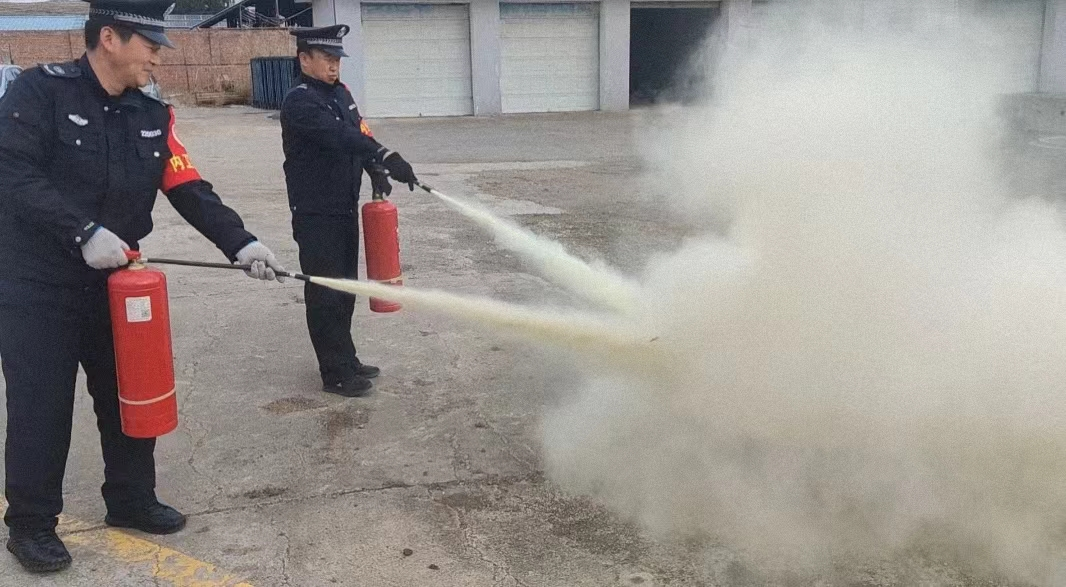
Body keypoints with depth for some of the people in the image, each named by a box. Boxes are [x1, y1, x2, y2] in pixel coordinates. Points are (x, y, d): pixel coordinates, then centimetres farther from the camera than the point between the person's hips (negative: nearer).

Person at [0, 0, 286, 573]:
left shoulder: (152, 116, 4)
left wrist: (240, 242, -14)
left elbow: (189, 190, -2)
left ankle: (131, 500, 31)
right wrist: (85, 232, -29)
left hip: (114, 282, 6)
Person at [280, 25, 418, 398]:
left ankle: (346, 361, 27)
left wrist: (376, 171, -7)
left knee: (345, 287, 15)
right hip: (315, 214, -9)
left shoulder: (340, 92, 11)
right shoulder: (299, 101, -18)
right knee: (326, 294, -2)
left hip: (345, 208, 9)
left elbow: (359, 134, 12)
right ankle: (335, 374, 7)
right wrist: (386, 158, -44)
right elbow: (338, 136, -33)